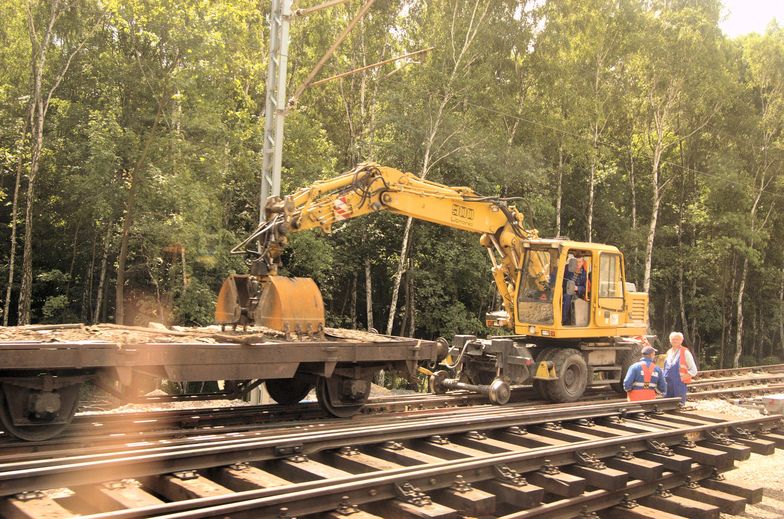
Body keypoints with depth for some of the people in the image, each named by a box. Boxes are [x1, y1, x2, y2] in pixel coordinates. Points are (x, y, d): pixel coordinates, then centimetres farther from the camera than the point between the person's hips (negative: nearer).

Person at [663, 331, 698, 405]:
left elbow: (693, 370, -1)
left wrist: (683, 377, -11)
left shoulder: (685, 352, -1)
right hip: (668, 386, 5)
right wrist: (664, 378, 9)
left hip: (679, 385, -5)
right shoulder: (669, 352, 15)